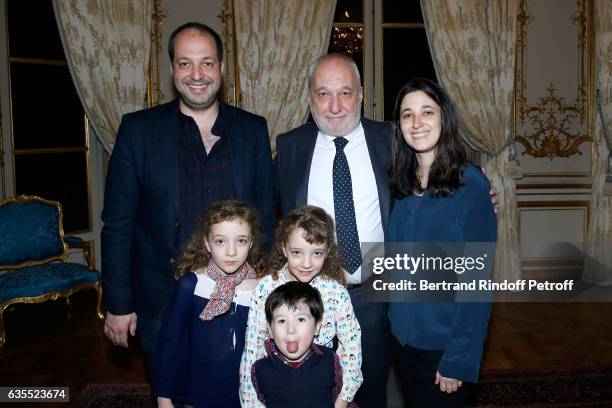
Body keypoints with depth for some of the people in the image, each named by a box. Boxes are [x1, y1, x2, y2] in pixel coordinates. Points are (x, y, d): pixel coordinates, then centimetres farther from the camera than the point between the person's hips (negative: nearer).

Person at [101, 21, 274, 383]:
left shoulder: (253, 130, 0)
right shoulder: (138, 129, -5)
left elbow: (266, 215, 5)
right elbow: (118, 223, -3)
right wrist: (118, 304, -4)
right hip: (163, 303, -1)